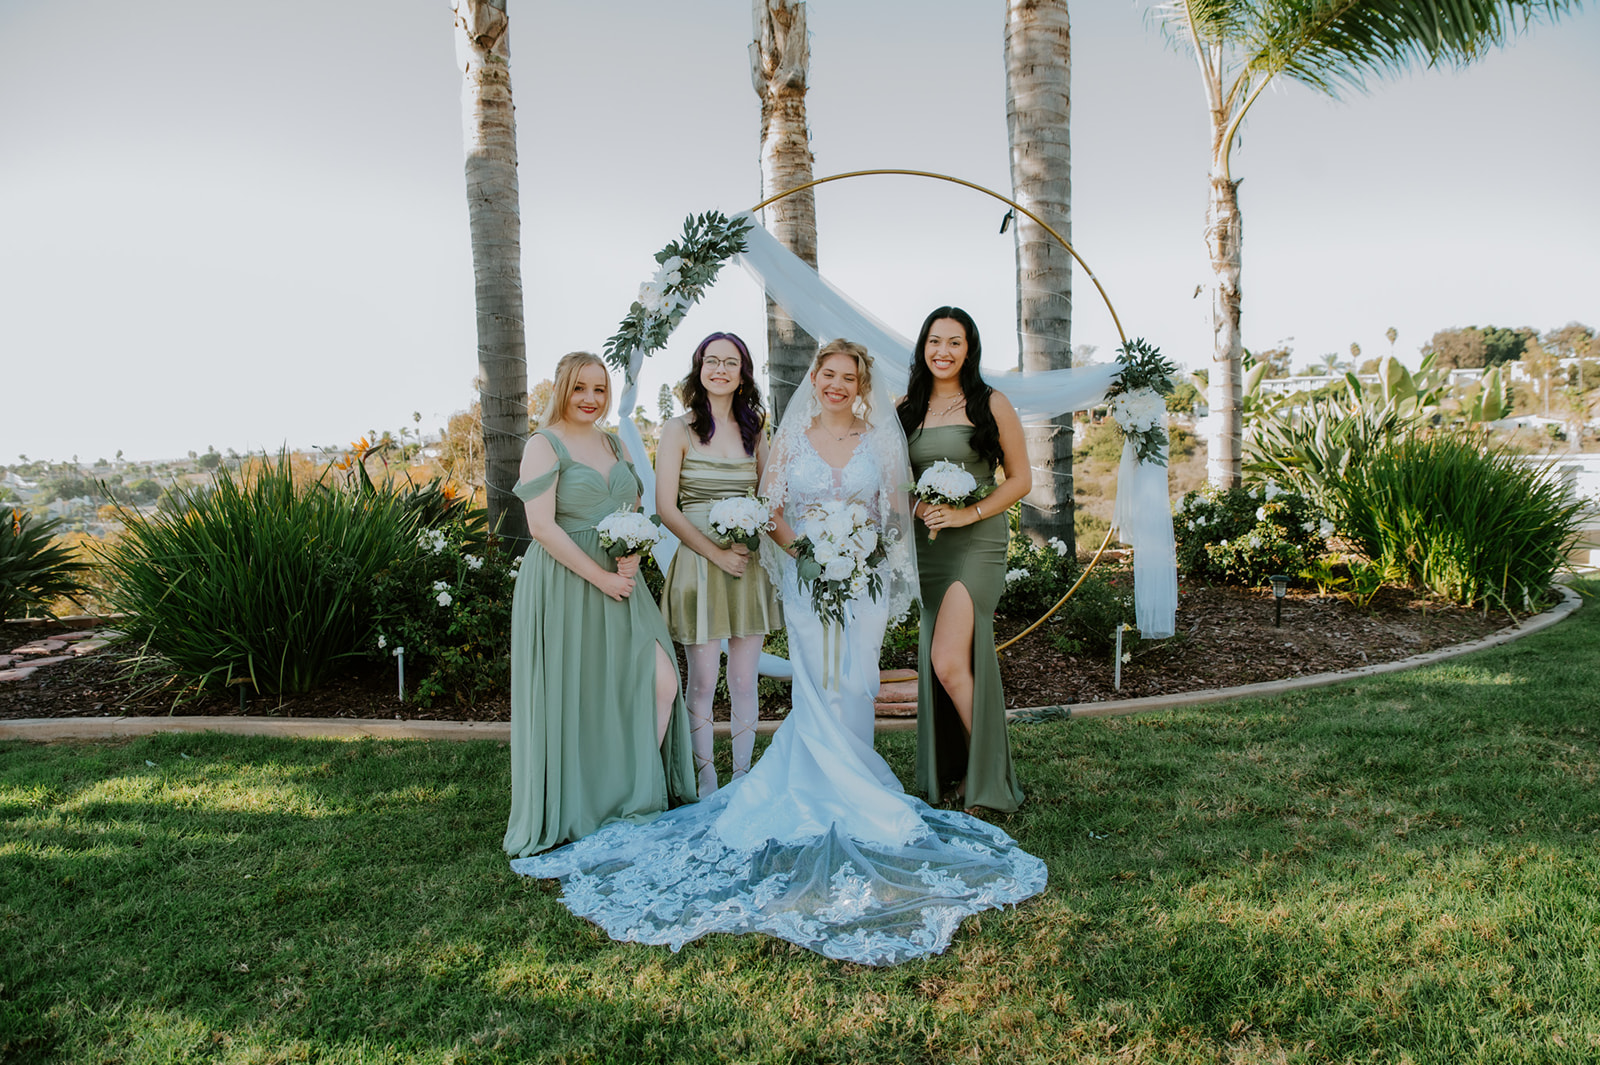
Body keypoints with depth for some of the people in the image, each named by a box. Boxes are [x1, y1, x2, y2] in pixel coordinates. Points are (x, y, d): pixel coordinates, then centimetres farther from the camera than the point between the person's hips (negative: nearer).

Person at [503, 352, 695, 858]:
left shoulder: (613, 443, 15)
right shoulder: (544, 445, -5)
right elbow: (542, 526, -13)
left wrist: (633, 553, -4)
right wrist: (600, 577, -15)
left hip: (619, 582, 6)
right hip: (565, 584, -6)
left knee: (660, 681, -1)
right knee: (574, 697, 1)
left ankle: (638, 794, 16)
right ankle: (572, 812, 17)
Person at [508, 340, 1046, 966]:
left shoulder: (879, 440, 8)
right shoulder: (791, 438, 6)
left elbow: (896, 509, 8)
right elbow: (770, 506, 3)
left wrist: (868, 536, -11)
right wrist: (800, 544, -13)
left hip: (864, 575, 1)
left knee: (856, 682, -2)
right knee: (818, 684, -4)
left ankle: (844, 783, 15)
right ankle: (849, 792, 10)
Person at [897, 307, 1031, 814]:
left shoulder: (991, 405, 1)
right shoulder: (906, 410, 11)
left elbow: (1020, 479, 1)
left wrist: (968, 513, -11)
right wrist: (914, 505, -1)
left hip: (976, 544, -4)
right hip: (924, 545, 4)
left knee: (949, 661, -15)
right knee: (936, 662, 5)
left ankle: (985, 775, 3)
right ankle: (948, 773, 19)